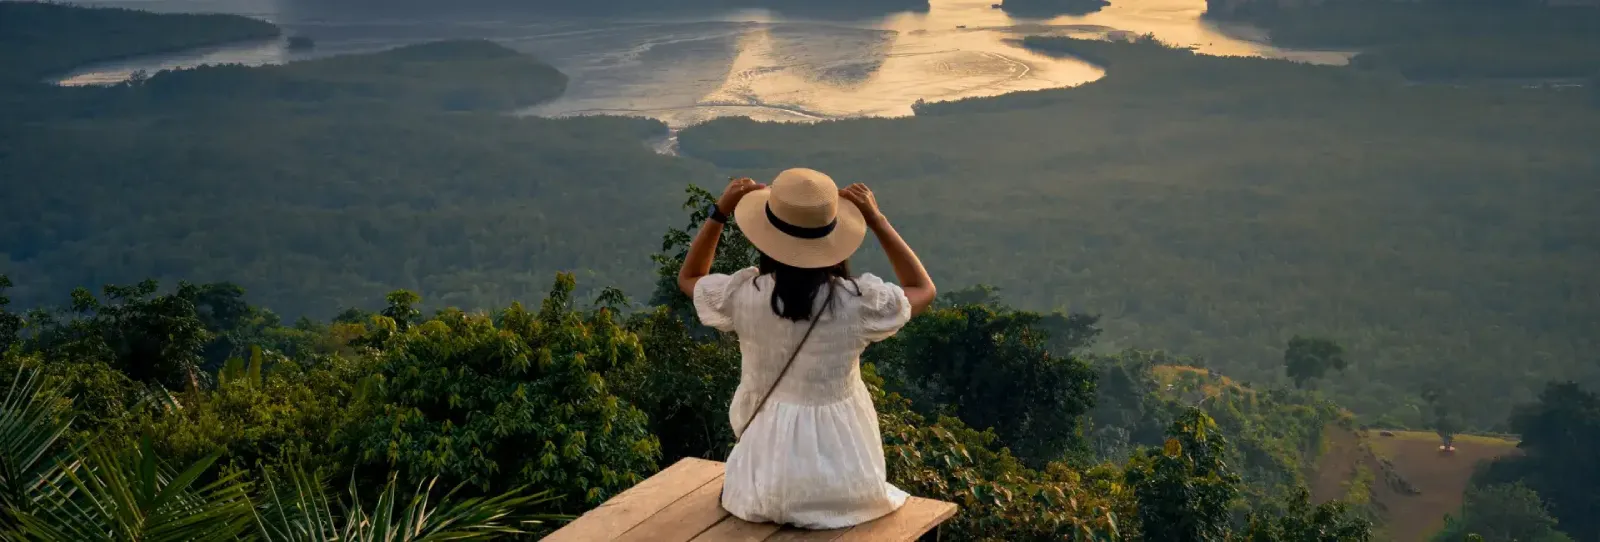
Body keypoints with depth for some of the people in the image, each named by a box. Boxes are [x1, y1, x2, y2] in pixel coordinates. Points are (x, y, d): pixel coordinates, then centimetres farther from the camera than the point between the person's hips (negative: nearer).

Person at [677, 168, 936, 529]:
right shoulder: (857, 301, -18)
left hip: (765, 488, 1)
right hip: (845, 489, -1)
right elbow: (924, 290, 5)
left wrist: (719, 212, 1)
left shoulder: (743, 295, -14)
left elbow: (689, 278, 10)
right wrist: (877, 220, 0)